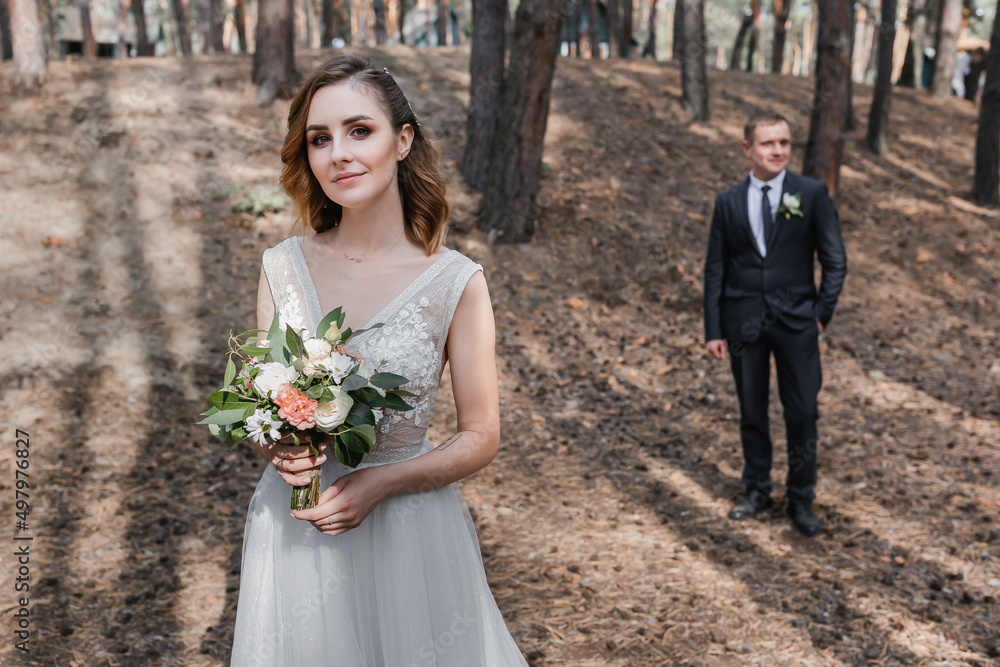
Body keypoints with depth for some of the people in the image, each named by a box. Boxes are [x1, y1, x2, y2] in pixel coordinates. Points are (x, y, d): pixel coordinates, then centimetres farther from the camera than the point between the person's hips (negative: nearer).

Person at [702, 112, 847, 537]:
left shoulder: (812, 194, -1)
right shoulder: (729, 203, 4)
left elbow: (834, 260, 3)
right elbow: (715, 270, 5)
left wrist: (822, 312, -5)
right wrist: (714, 330, 1)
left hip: (796, 320, -1)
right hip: (744, 322, 2)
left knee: (802, 413, 0)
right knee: (751, 411, 11)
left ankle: (801, 499, 16)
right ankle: (756, 490, 27)